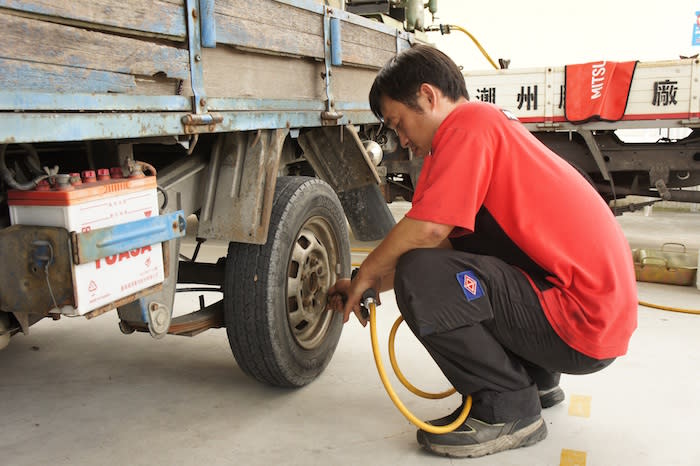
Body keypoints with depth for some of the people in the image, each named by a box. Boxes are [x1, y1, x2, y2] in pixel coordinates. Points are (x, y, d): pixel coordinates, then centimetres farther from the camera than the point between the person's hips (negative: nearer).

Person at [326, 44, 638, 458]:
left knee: (420, 277, -20)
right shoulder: (491, 123, 17)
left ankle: (509, 410, -3)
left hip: (584, 323, -10)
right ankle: (536, 379, 22)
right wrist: (371, 286, 14)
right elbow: (444, 241, 17)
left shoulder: (468, 121, -13)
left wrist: (366, 275, -4)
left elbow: (426, 230, -22)